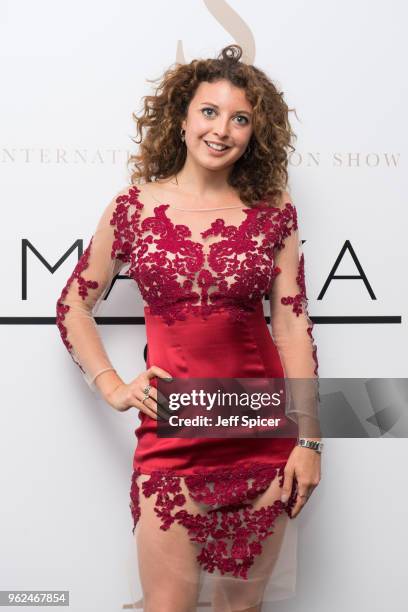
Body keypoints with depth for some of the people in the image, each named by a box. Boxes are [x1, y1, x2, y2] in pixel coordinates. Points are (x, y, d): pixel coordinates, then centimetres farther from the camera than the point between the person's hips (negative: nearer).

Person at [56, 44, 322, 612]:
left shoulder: (273, 212, 1)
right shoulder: (135, 206, 0)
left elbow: (292, 326, 1)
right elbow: (73, 306, 9)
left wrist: (309, 439, -2)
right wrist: (112, 388, -2)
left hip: (264, 435, 1)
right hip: (171, 433, -1)